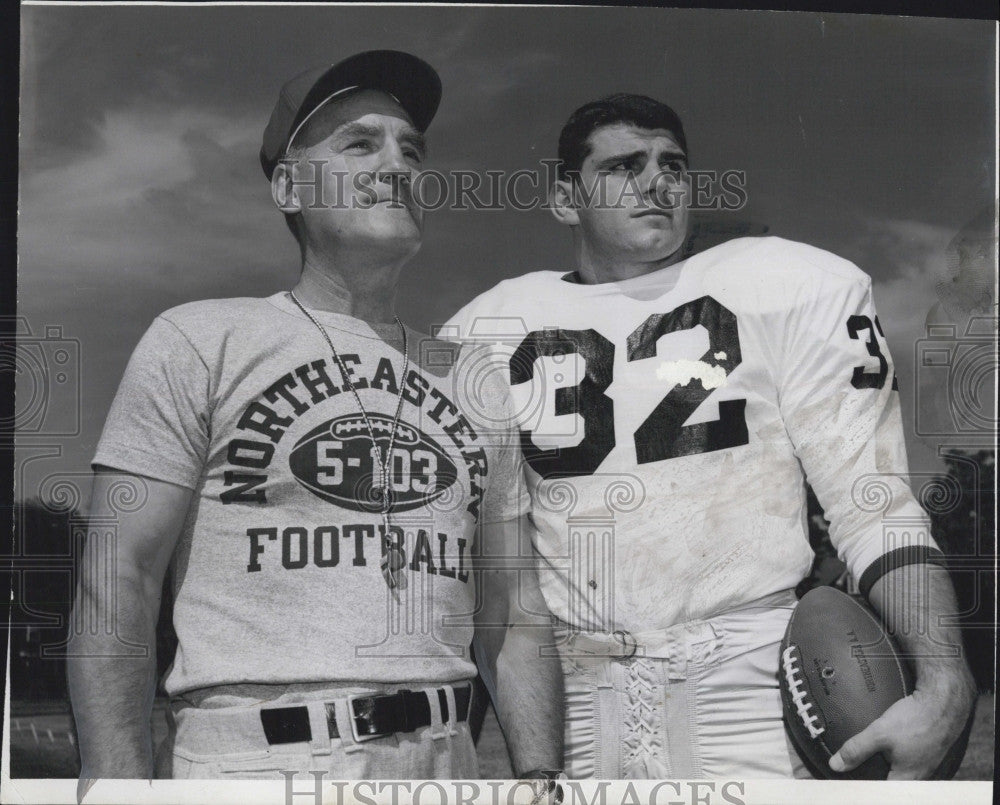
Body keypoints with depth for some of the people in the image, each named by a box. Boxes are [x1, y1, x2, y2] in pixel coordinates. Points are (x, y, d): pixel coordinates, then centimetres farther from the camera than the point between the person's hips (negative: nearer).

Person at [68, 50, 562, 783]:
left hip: (443, 760, 4)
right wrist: (121, 781, -17)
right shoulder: (201, 343, 0)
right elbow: (117, 584, -6)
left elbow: (518, 613, 12)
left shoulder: (477, 384, 13)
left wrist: (539, 774, -1)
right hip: (252, 758, -4)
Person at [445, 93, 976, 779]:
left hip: (745, 673, -2)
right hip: (569, 691, 2)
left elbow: (872, 507, -4)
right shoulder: (489, 330, 8)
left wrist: (943, 681, -17)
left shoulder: (794, 290, 0)